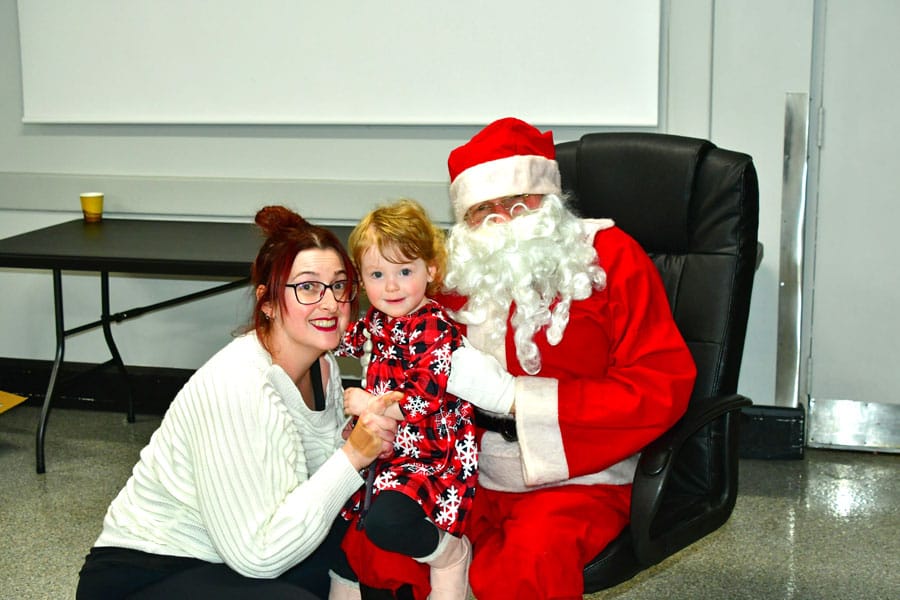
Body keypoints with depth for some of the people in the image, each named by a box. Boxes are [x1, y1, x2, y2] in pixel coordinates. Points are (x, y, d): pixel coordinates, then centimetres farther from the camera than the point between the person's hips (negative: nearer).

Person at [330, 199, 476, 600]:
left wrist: (371, 404, -18)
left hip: (428, 454, -9)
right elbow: (342, 340, 30)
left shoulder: (436, 329, -19)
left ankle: (449, 553, -1)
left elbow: (427, 399, -25)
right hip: (382, 446, 9)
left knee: (384, 522, -29)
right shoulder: (375, 322, 6)